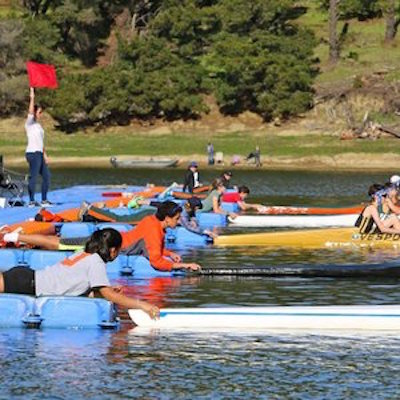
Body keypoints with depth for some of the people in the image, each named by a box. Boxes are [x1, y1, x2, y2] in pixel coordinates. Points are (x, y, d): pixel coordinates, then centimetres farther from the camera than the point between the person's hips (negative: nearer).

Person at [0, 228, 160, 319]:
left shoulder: (84, 255, 18)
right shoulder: (96, 262, -9)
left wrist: (111, 291, 14)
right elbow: (107, 294, -15)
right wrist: (142, 305, -15)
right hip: (28, 284, -8)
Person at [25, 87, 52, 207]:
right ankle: (31, 201, -8)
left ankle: (44, 200, 15)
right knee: (33, 177, -9)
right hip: (32, 153, -9)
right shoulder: (30, 124, -3)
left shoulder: (38, 125, 20)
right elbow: (30, 112, -20)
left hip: (39, 154, 9)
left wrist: (45, 155, 17)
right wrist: (32, 98, -23)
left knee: (46, 176, 9)